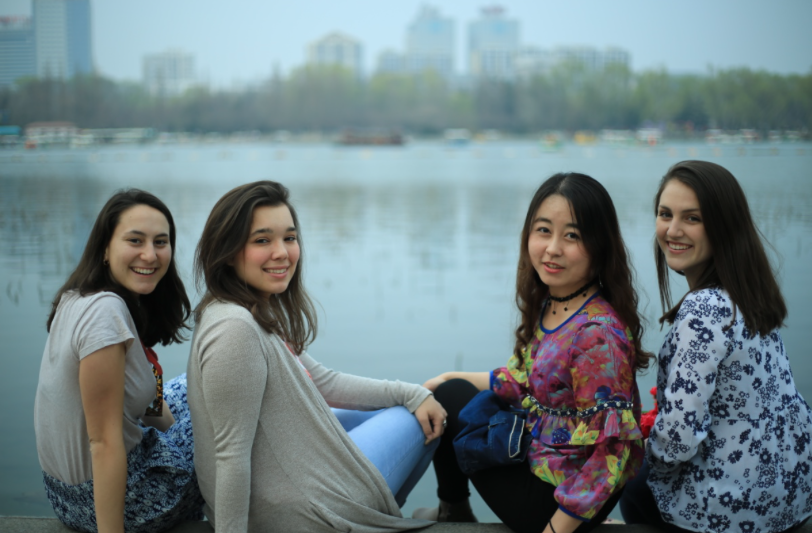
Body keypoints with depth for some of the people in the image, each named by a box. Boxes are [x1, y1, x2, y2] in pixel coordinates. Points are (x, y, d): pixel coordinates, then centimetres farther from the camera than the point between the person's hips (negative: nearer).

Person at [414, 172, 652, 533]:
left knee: (450, 400, 3)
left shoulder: (598, 334, -31)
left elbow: (607, 453, -28)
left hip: (557, 497, -8)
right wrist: (451, 379, 11)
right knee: (451, 391, 20)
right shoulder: (548, 305, -3)